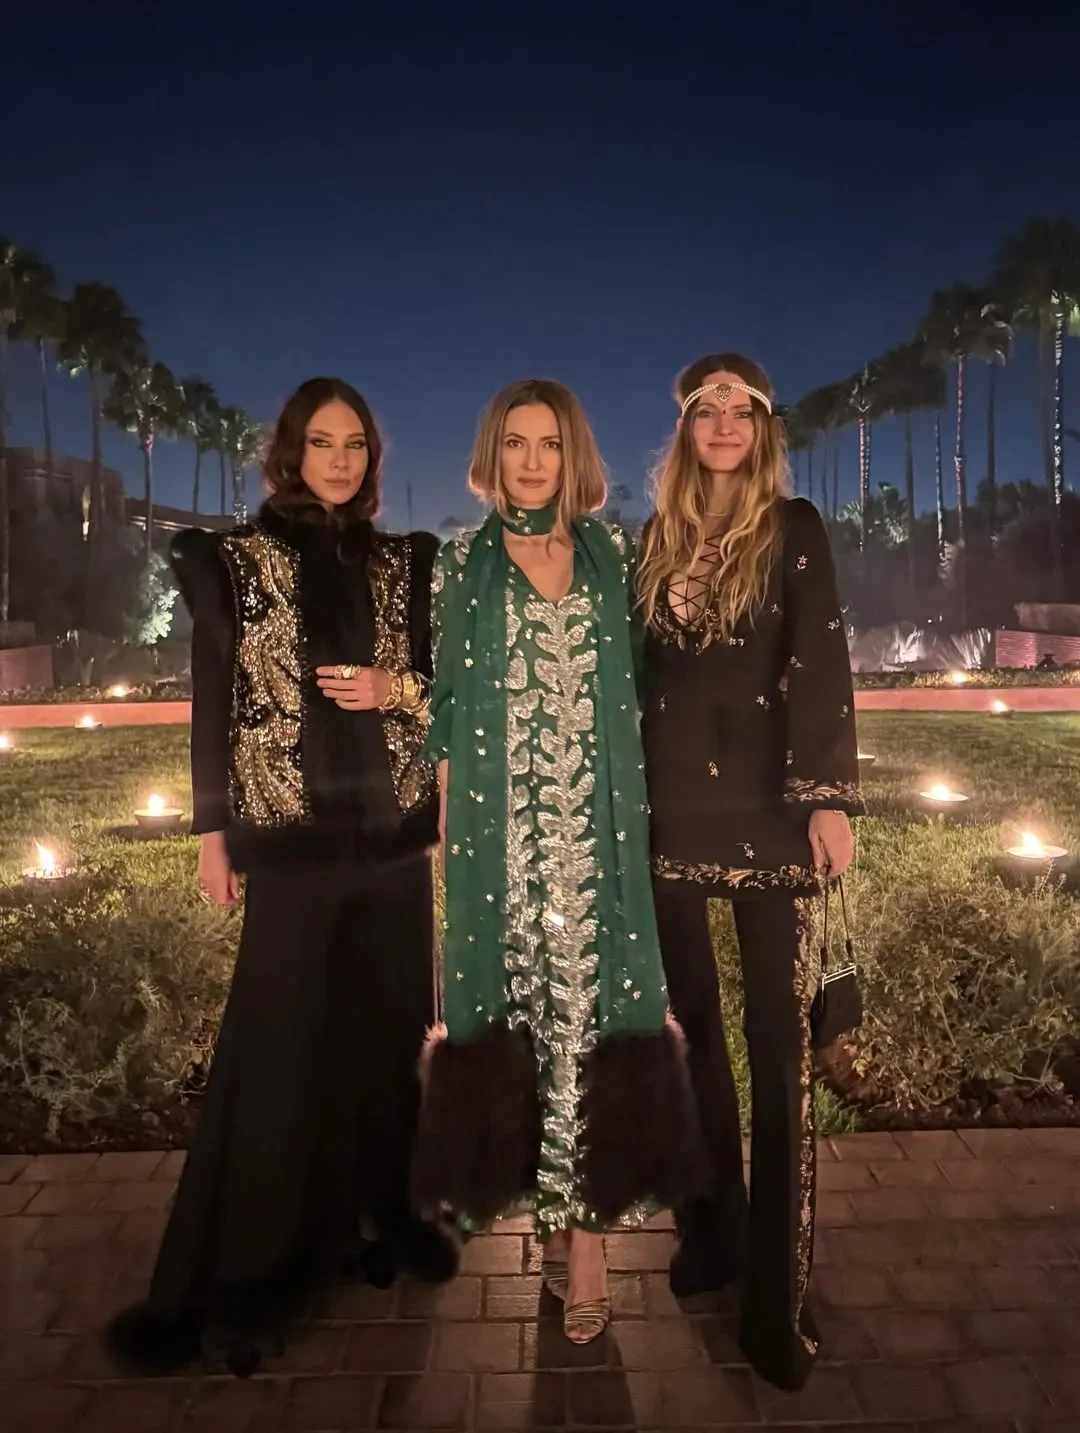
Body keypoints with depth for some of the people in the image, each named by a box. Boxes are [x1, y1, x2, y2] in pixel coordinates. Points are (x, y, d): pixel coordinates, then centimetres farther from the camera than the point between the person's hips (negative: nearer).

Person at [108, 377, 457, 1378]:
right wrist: (212, 832, -5)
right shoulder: (239, 560, 0)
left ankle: (384, 1217, 32)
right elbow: (212, 702, -2)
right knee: (275, 1044, 3)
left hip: (393, 832, 3)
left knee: (387, 1032, 12)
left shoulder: (403, 563, 9)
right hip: (290, 838, -3)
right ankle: (241, 1276, 18)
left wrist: (396, 687, -9)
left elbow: (448, 683, 12)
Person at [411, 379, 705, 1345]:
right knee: (521, 997, 4)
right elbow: (447, 703, 5)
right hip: (503, 827, 0)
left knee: (591, 990, -1)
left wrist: (639, 811, 5)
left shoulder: (611, 555, 9)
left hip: (596, 824, 1)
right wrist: (448, 819, 0)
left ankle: (586, 1221, 9)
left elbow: (632, 690, 12)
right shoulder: (463, 565, 6)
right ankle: (552, 1209, 20)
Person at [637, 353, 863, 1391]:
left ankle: (777, 1289, 9)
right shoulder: (658, 537, 12)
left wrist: (831, 796, -14)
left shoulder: (795, 528, 1)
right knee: (688, 1020, 11)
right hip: (672, 804, 4)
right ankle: (709, 1229, 29)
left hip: (768, 803, -4)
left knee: (779, 1035, -2)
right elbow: (640, 667, 13)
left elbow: (821, 663, -6)